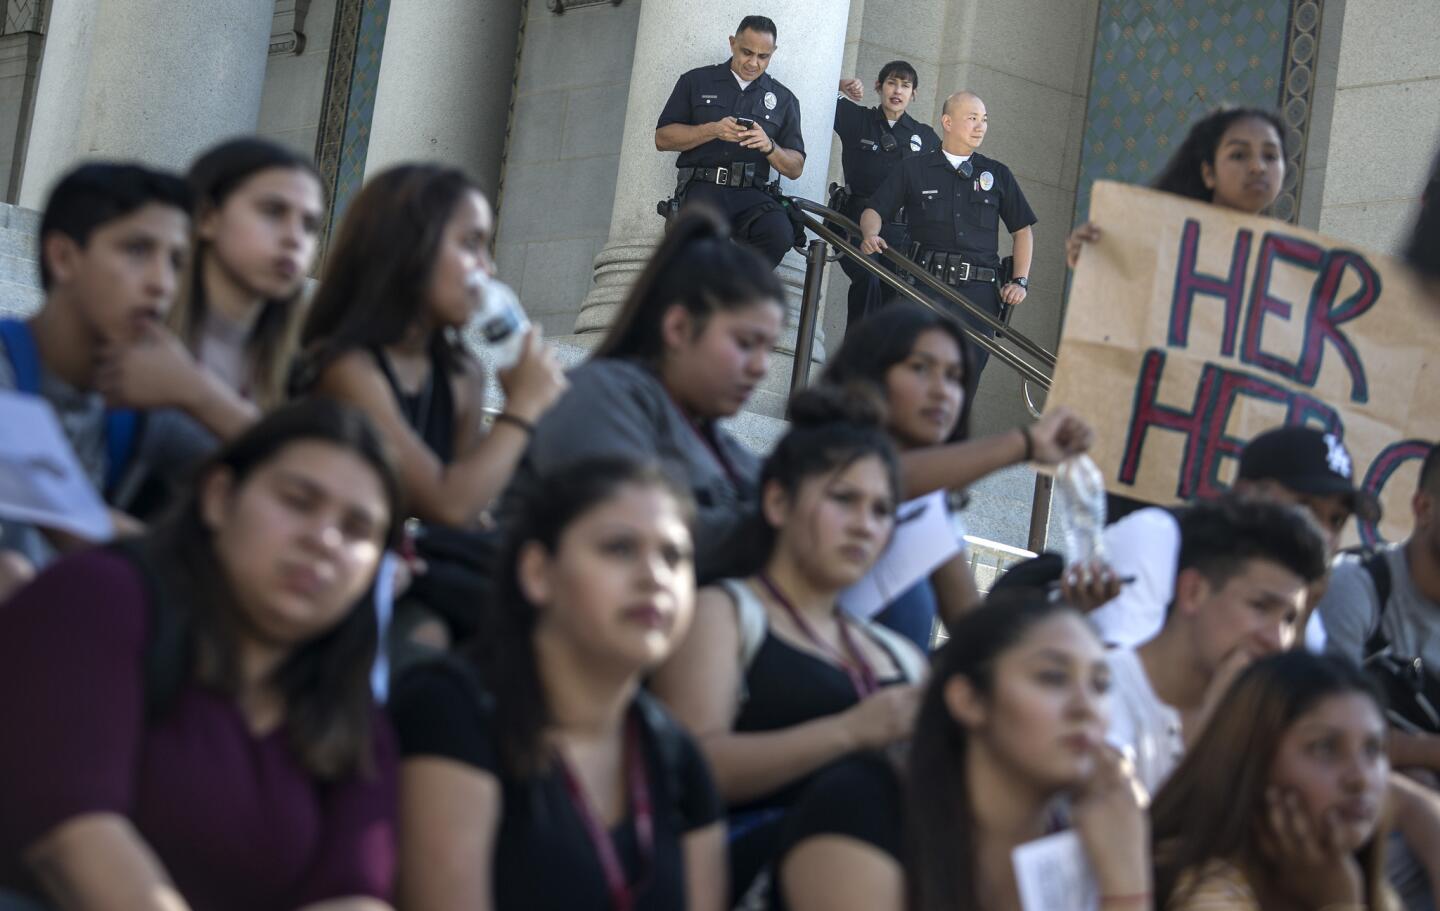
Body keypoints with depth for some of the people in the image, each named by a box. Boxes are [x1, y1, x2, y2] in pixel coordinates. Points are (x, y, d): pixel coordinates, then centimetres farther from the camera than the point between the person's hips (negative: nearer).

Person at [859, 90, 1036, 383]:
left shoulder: (998, 175, 17)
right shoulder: (913, 169, 11)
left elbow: (1023, 229, 20)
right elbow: (874, 211, 8)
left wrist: (1020, 281, 8)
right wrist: (871, 235, -15)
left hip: (980, 292, 2)